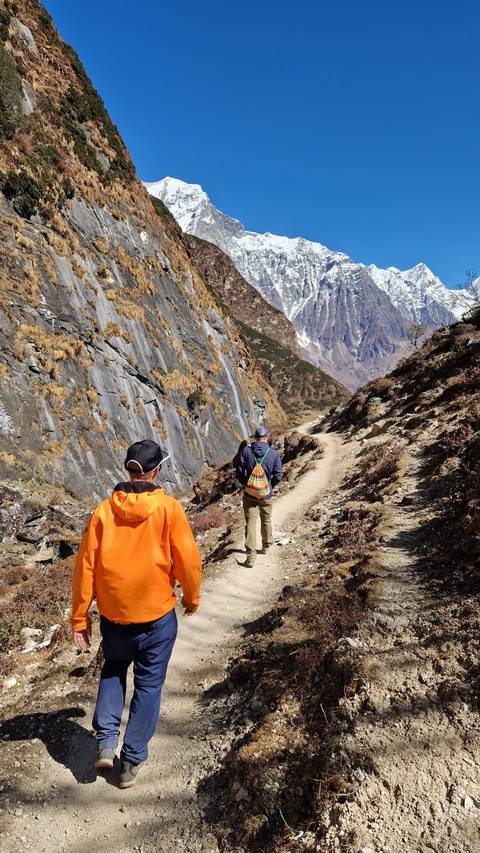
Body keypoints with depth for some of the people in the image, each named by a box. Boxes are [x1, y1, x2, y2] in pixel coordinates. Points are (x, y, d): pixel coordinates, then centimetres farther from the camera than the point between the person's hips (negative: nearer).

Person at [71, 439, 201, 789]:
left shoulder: (104, 510, -8)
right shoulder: (168, 508, -14)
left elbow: (85, 566, -5)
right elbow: (188, 560, -11)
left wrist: (80, 617, 5)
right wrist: (192, 598, 7)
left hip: (113, 615, 2)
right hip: (157, 616, -2)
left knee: (113, 671, 29)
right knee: (148, 685, 17)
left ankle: (106, 741, 21)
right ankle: (132, 761, 26)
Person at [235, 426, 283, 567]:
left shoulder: (246, 451, -9)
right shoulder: (274, 454, -9)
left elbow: (239, 471, -6)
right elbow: (278, 475, -7)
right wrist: (270, 485, 11)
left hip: (249, 494, -1)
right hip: (266, 494, 1)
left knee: (250, 522, 1)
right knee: (266, 521, 21)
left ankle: (251, 556, -3)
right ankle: (266, 546, 41)